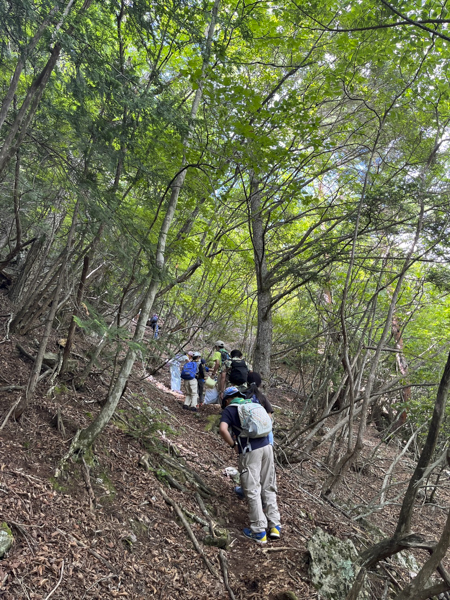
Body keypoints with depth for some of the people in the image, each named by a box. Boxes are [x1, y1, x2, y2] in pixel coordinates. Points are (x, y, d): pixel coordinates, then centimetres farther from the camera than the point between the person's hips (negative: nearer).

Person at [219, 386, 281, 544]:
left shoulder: (229, 409, 2)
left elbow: (223, 429, -14)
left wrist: (233, 445, -1)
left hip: (250, 452, -5)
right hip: (267, 446, 6)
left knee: (253, 491, 5)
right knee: (269, 488, 15)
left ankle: (259, 532, 11)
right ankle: (274, 526, 21)